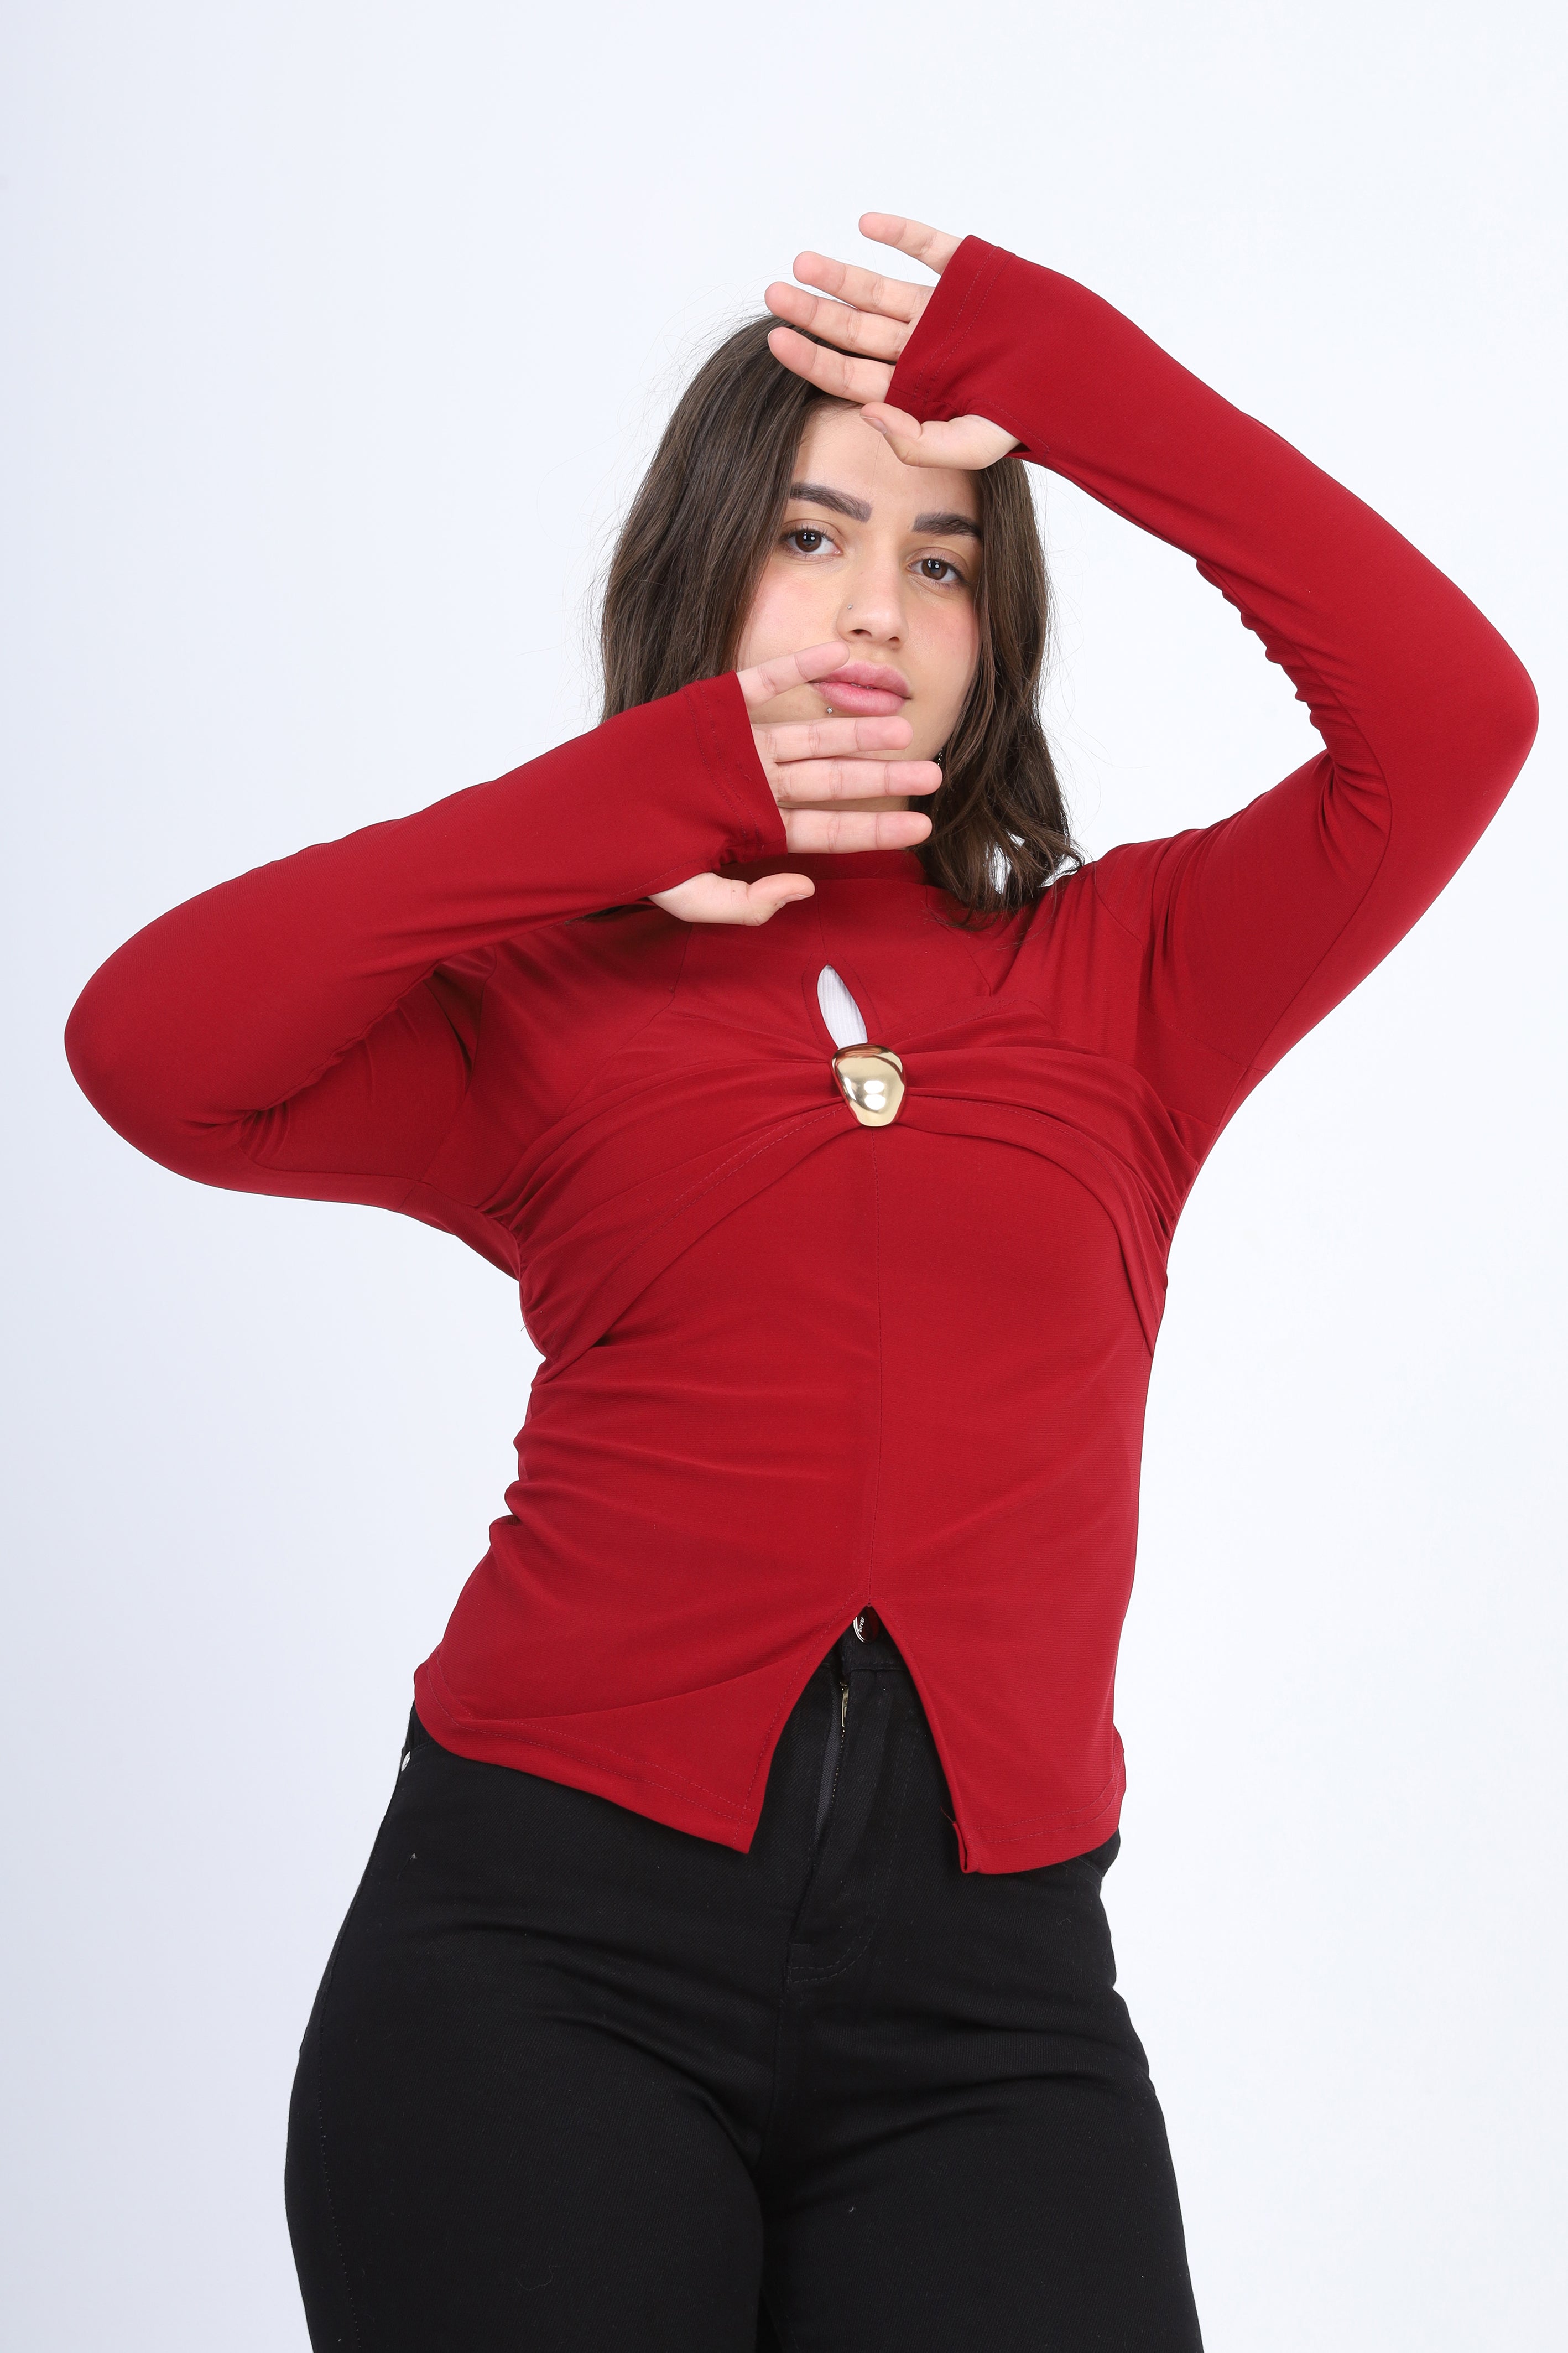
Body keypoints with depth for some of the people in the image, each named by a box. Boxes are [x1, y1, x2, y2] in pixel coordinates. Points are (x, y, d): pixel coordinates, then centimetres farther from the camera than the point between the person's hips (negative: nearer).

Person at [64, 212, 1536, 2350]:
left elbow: (1451, 716, 0)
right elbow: (152, 1047, -9)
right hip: (553, 1933, -1)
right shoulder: (544, 1008, 9)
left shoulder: (1113, 979, 13)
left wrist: (1077, 380, -2)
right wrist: (635, 802, -7)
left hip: (988, 1985, 1)